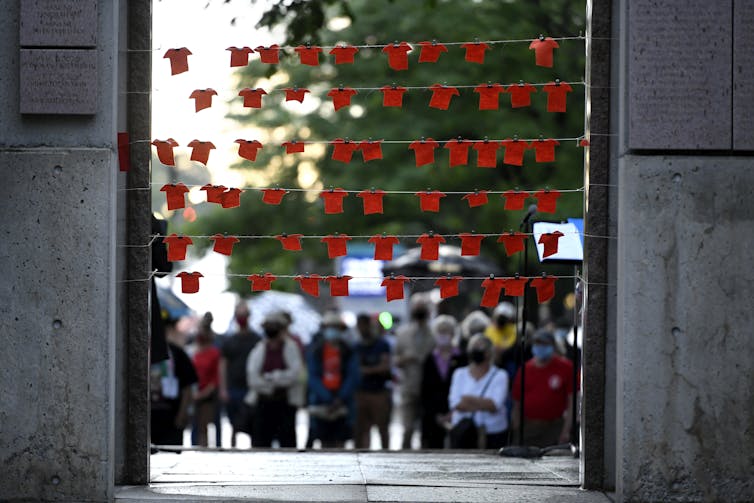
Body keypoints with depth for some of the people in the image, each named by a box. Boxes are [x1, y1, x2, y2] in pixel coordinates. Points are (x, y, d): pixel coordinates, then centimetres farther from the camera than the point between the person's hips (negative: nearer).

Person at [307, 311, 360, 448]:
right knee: (326, 443, 4)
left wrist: (339, 399, -16)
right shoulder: (315, 351, 3)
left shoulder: (349, 353, 4)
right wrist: (328, 399, -16)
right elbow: (313, 378, -4)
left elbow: (353, 377, -3)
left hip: (342, 405, 0)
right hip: (321, 404, 0)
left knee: (340, 443, -3)